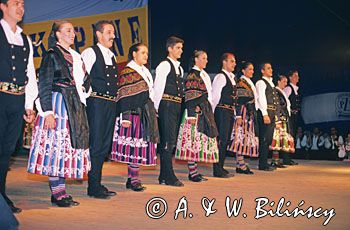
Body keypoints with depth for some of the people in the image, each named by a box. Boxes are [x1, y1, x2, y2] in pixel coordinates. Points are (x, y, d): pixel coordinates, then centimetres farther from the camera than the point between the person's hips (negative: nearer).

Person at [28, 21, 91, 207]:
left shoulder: (75, 57, 18)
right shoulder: (51, 56, -4)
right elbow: (44, 86, -10)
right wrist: (48, 112, -17)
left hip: (75, 106, 8)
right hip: (57, 105, -8)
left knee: (70, 145, 6)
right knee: (56, 146, -7)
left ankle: (61, 191, 12)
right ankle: (56, 193, -1)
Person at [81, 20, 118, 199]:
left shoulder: (112, 56, 20)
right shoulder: (90, 53, -4)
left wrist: (114, 101, 17)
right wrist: (89, 95, -9)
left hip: (111, 104, 8)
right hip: (96, 103, -8)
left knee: (105, 145, 10)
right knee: (95, 145, -6)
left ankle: (97, 184, 19)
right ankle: (93, 187, 2)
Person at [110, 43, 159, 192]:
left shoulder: (145, 72, 20)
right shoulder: (127, 72, -5)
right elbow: (123, 97, -12)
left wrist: (153, 112, 20)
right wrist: (125, 117, -18)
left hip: (146, 116, 8)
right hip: (134, 114, -8)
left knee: (141, 146, 6)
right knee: (134, 146, -7)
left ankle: (132, 179, 13)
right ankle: (133, 180, -1)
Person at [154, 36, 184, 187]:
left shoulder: (179, 68, 20)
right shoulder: (164, 65, -5)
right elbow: (158, 88, -9)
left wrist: (180, 105, 10)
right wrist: (156, 108, -11)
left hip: (177, 106, 9)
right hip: (167, 105, -9)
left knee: (172, 141, 9)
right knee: (168, 141, -8)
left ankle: (164, 176, 17)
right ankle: (169, 177, -3)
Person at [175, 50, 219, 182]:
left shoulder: (205, 75, 19)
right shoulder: (192, 75, -7)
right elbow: (189, 97, -14)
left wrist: (209, 112, 19)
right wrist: (191, 115, -20)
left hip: (205, 112, 9)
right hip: (196, 112, -9)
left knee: (201, 140, 7)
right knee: (194, 140, -8)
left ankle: (194, 171, 12)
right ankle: (192, 172, -4)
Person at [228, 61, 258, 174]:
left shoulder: (250, 83, 20)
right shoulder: (241, 83, -8)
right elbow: (238, 102, -15)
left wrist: (253, 115, 20)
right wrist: (239, 116, -21)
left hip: (250, 114, 10)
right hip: (244, 113, -10)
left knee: (247, 138, 7)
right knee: (241, 137, -10)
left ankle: (240, 163, 9)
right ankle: (240, 165, -9)